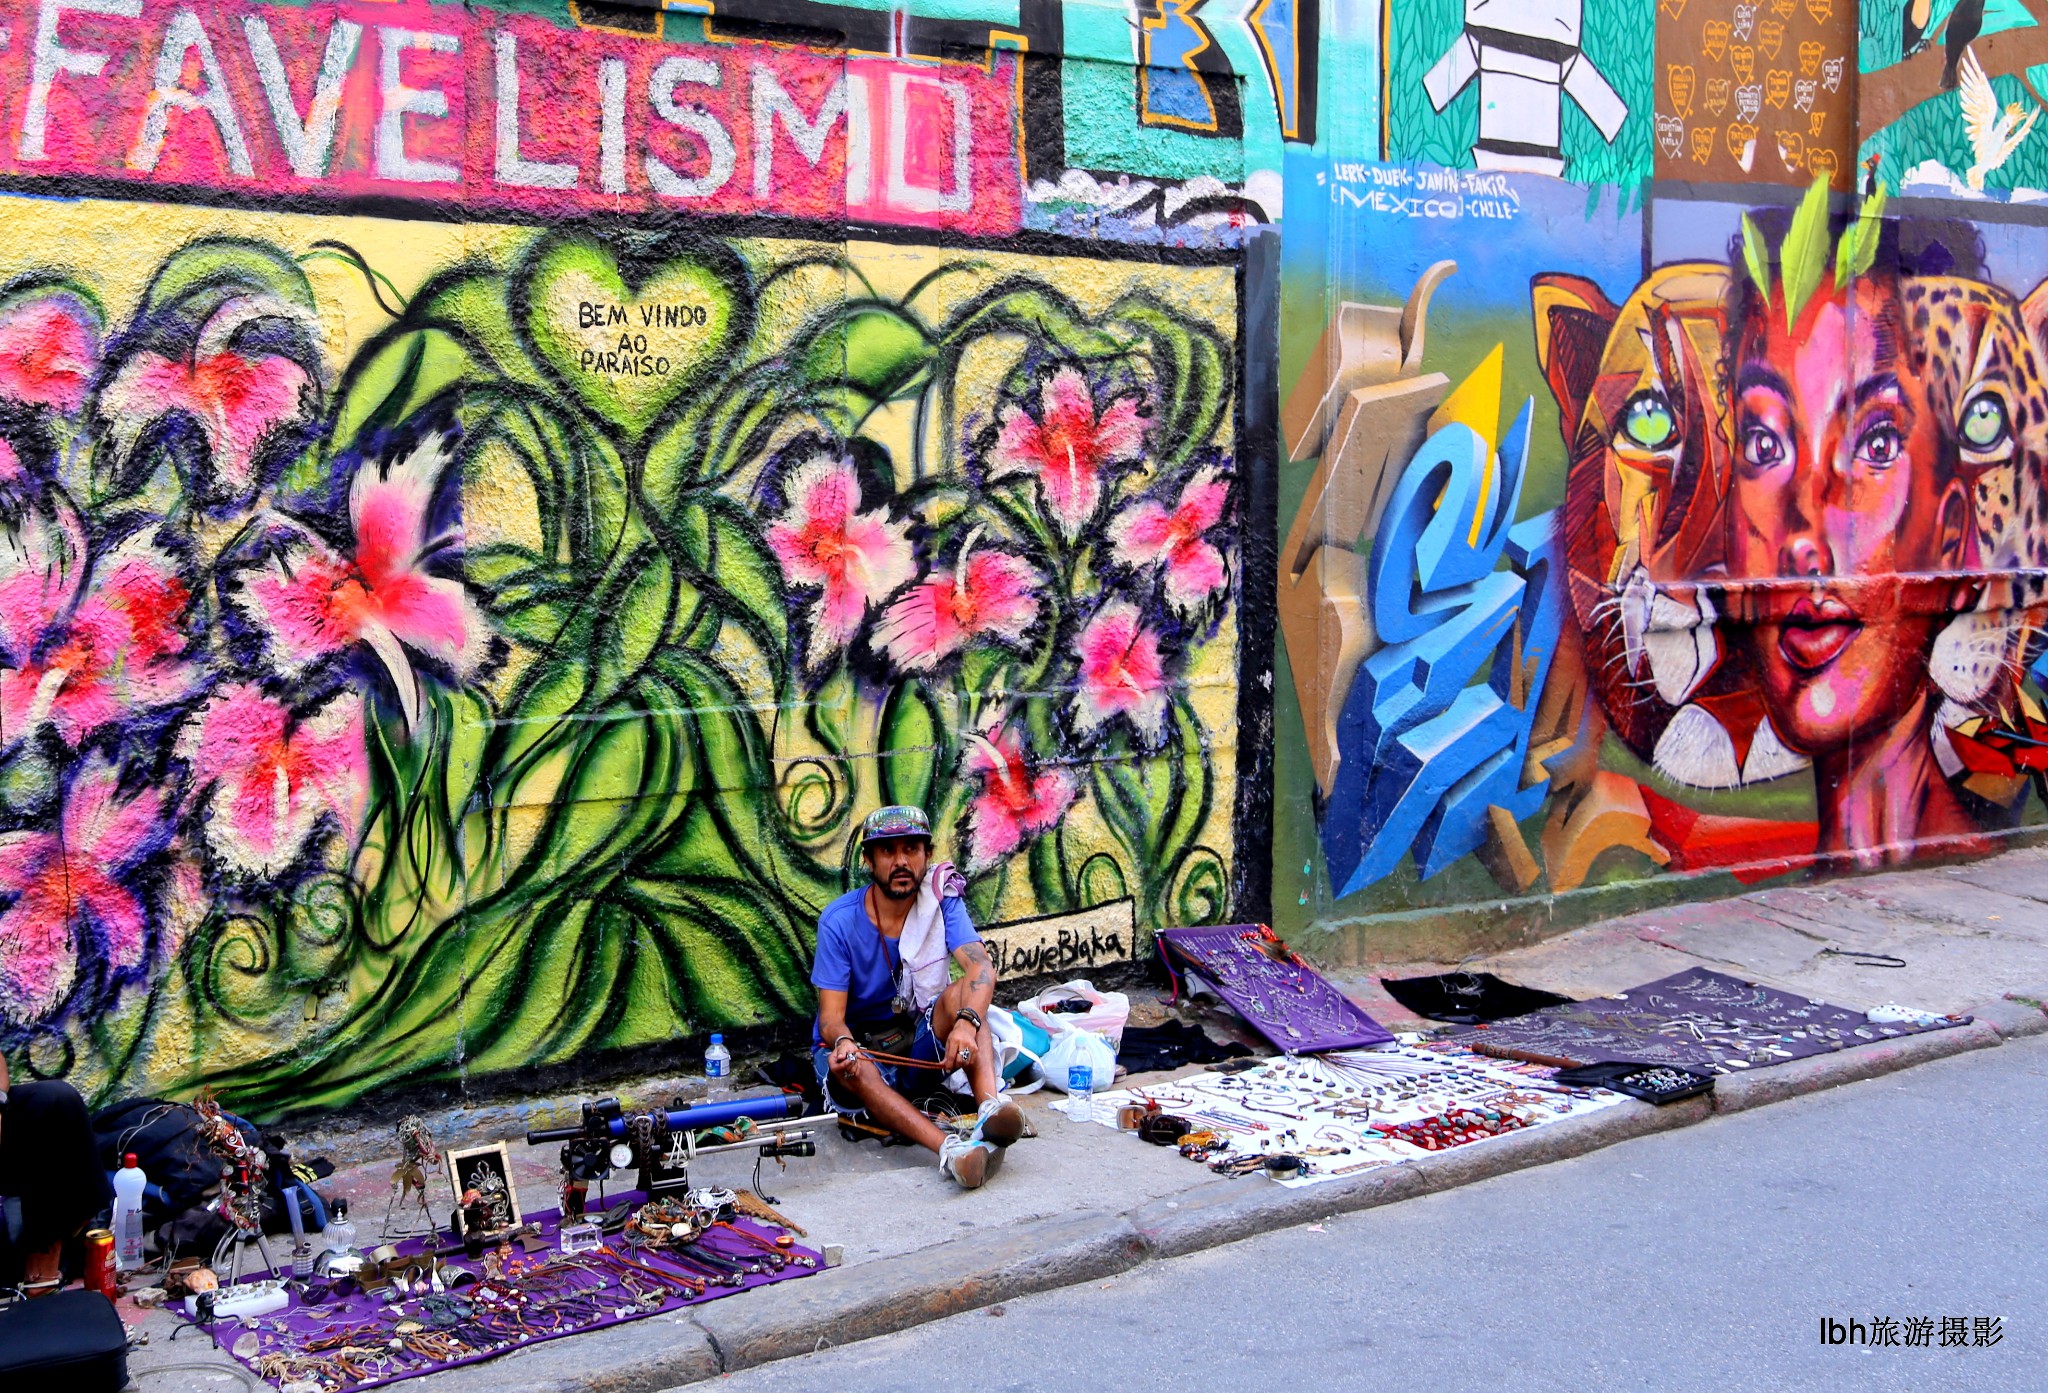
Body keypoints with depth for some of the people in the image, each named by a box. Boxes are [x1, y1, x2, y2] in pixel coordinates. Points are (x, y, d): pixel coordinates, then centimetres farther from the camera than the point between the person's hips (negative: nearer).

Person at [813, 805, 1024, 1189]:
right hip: (859, 1044, -2)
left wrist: (966, 1022, -48)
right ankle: (950, 1149, -57)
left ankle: (990, 1107, -49)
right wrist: (842, 1042, -42)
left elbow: (981, 967, -26)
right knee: (850, 1067, -37)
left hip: (921, 1042, 2)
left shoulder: (942, 901, -9)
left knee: (959, 995, -27)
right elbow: (831, 1015, -17)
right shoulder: (840, 921, -14)